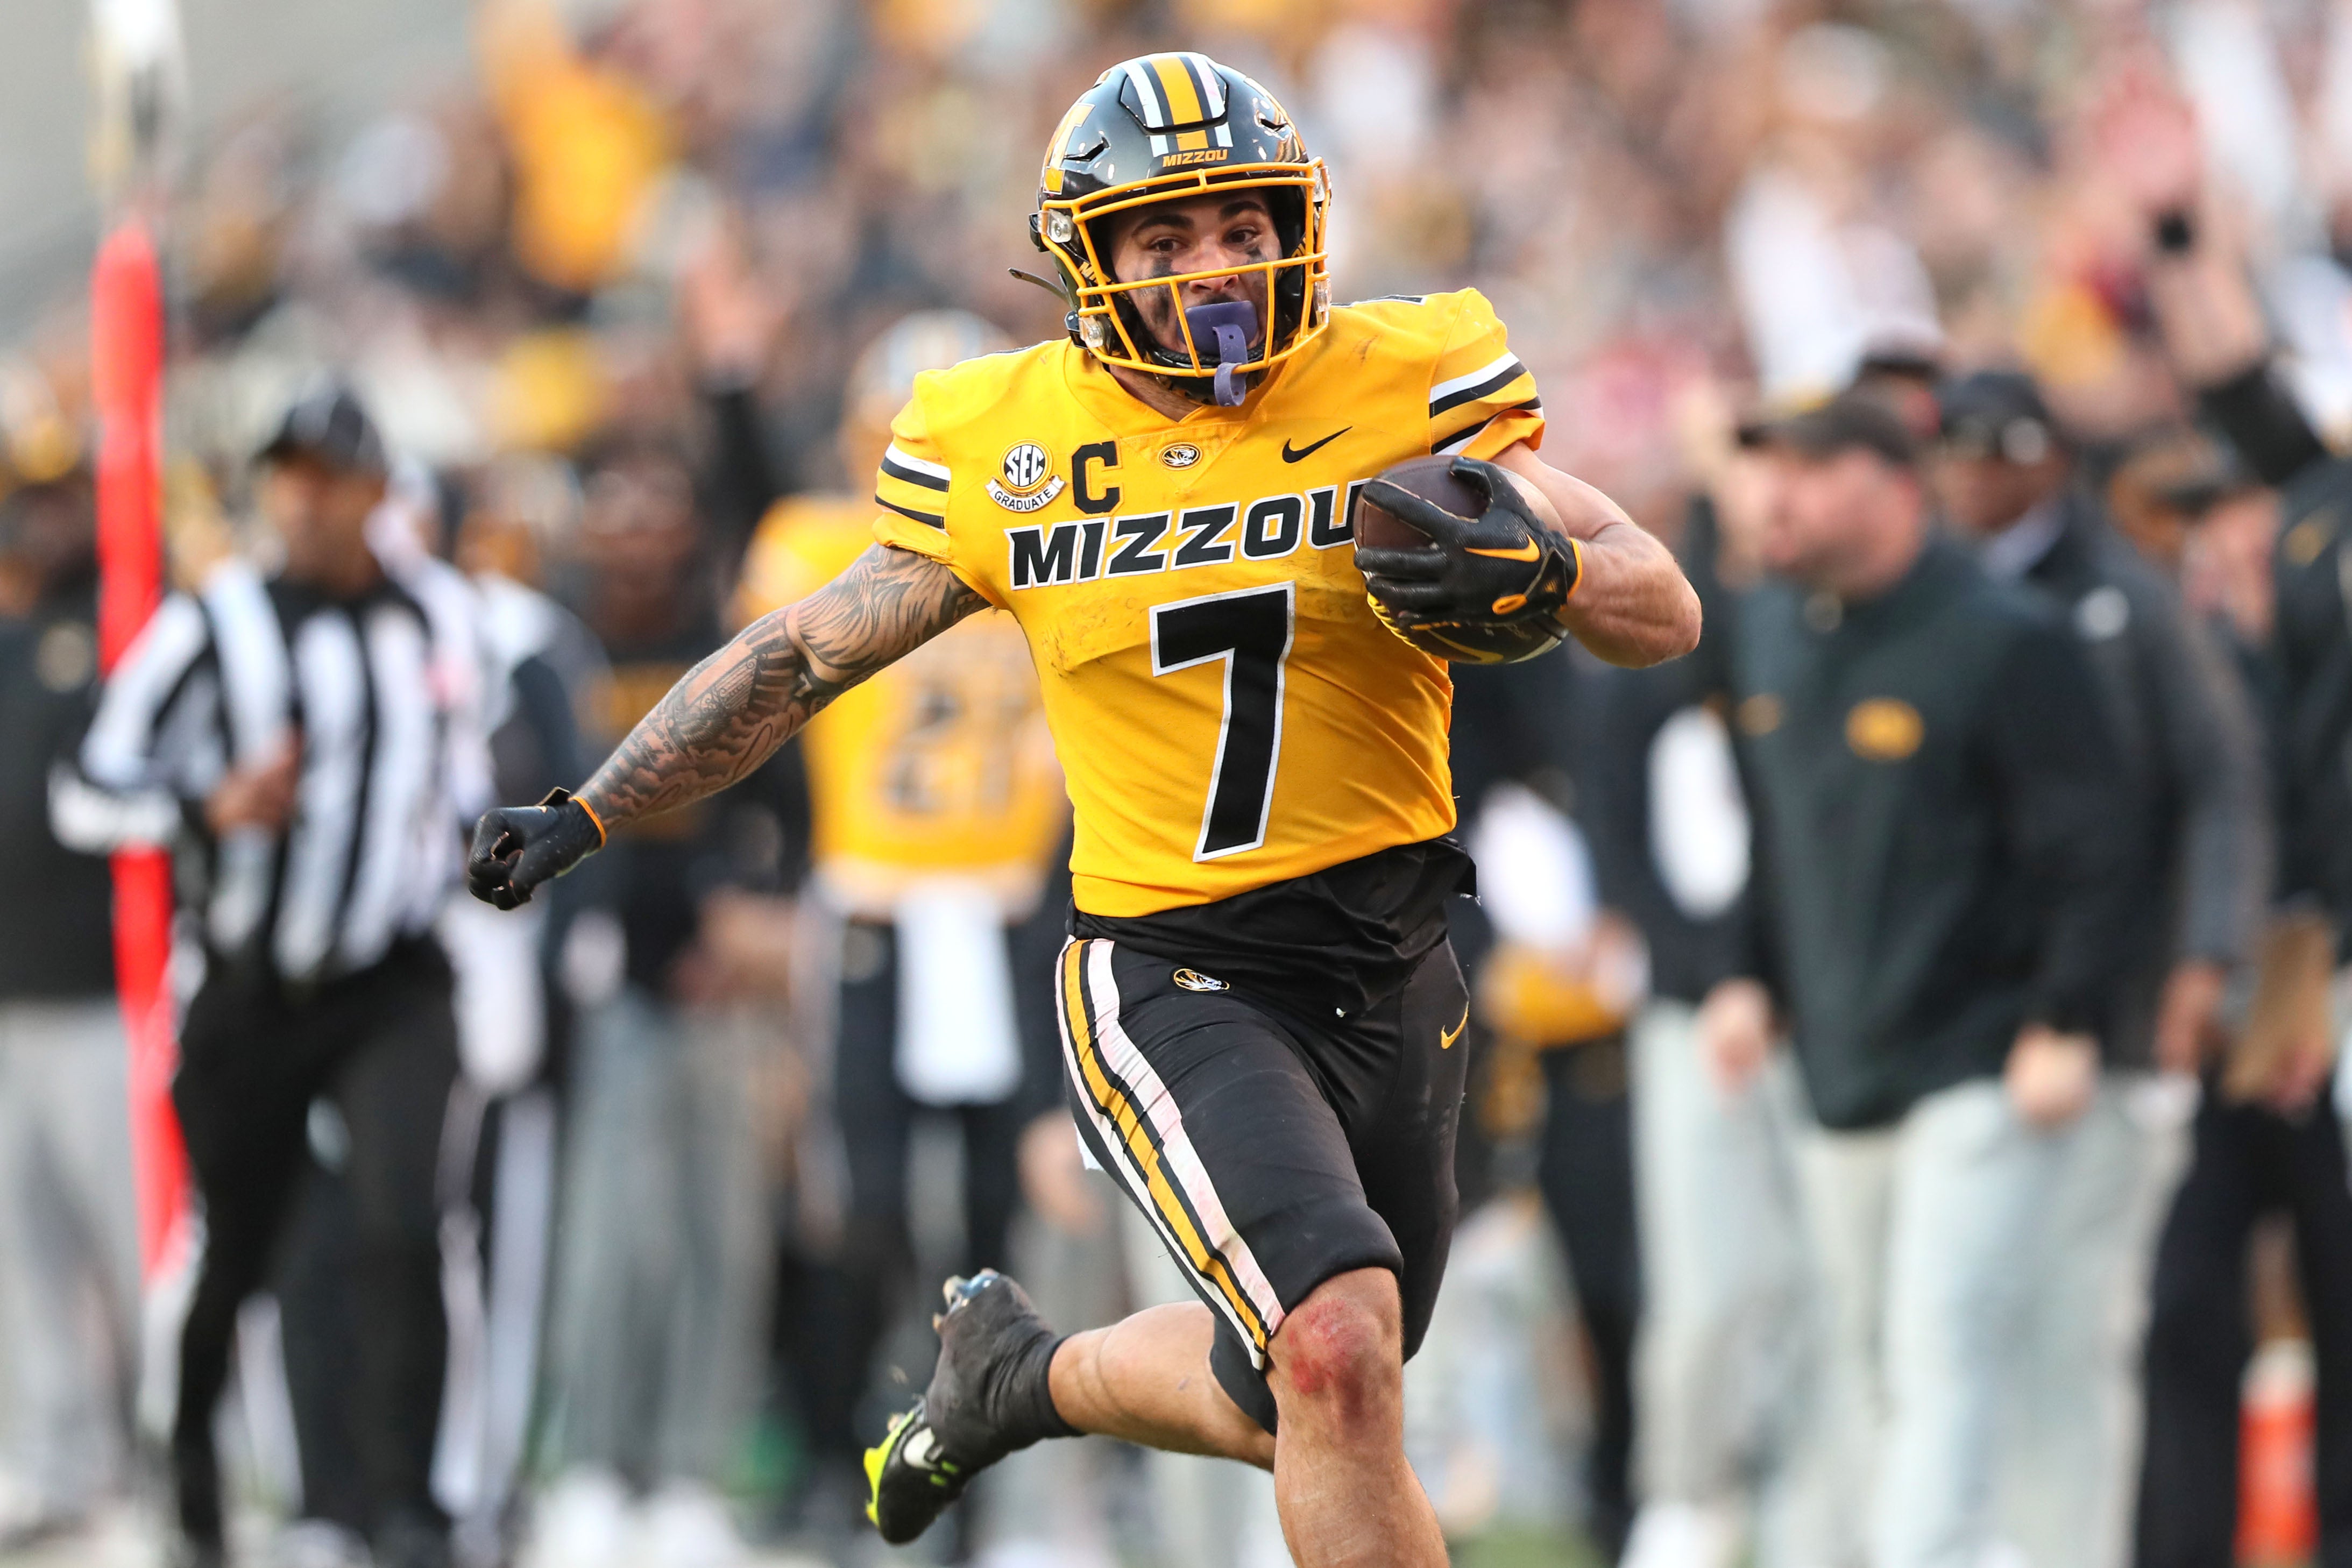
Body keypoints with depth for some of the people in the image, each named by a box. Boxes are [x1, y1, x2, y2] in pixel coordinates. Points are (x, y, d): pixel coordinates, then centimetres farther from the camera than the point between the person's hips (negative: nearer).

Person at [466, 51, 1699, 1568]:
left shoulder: (1403, 386, -4)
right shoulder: (1008, 450, -3)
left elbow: (1663, 613, -6)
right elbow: (805, 653, 10)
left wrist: (1544, 568, -28)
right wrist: (584, 818, 8)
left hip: (1390, 973, 3)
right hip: (1173, 976, -3)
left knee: (1305, 1408, 17)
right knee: (1341, 1347, -25)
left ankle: (1021, 1371, 46)